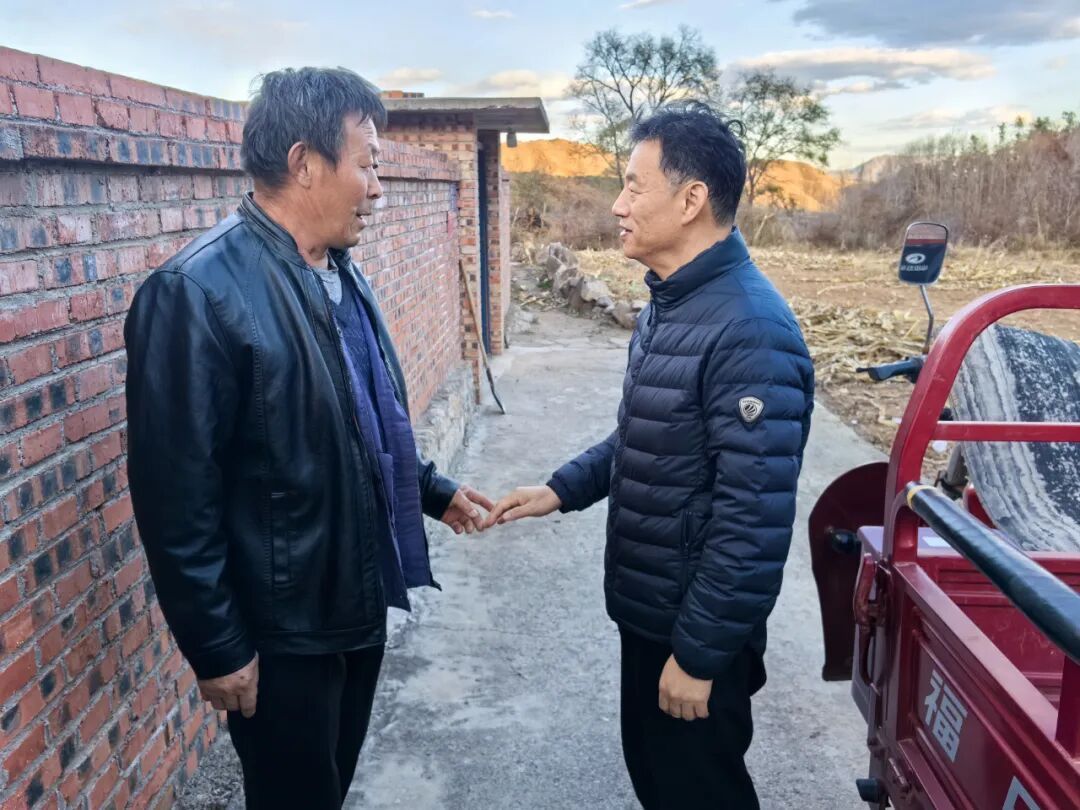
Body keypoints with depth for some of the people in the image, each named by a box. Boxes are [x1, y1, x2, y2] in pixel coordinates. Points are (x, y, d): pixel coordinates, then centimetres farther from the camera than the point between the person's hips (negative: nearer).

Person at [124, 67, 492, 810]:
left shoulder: (340, 275, 3)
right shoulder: (199, 293, -21)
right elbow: (176, 497, -20)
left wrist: (433, 491, 12)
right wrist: (218, 647, -15)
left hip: (359, 601, 7)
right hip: (280, 628, -7)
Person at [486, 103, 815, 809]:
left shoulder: (750, 330, -26)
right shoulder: (670, 303, 6)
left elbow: (754, 519, -27)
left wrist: (700, 653, -21)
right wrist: (564, 488, 6)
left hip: (695, 627, -9)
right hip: (646, 609, 9)